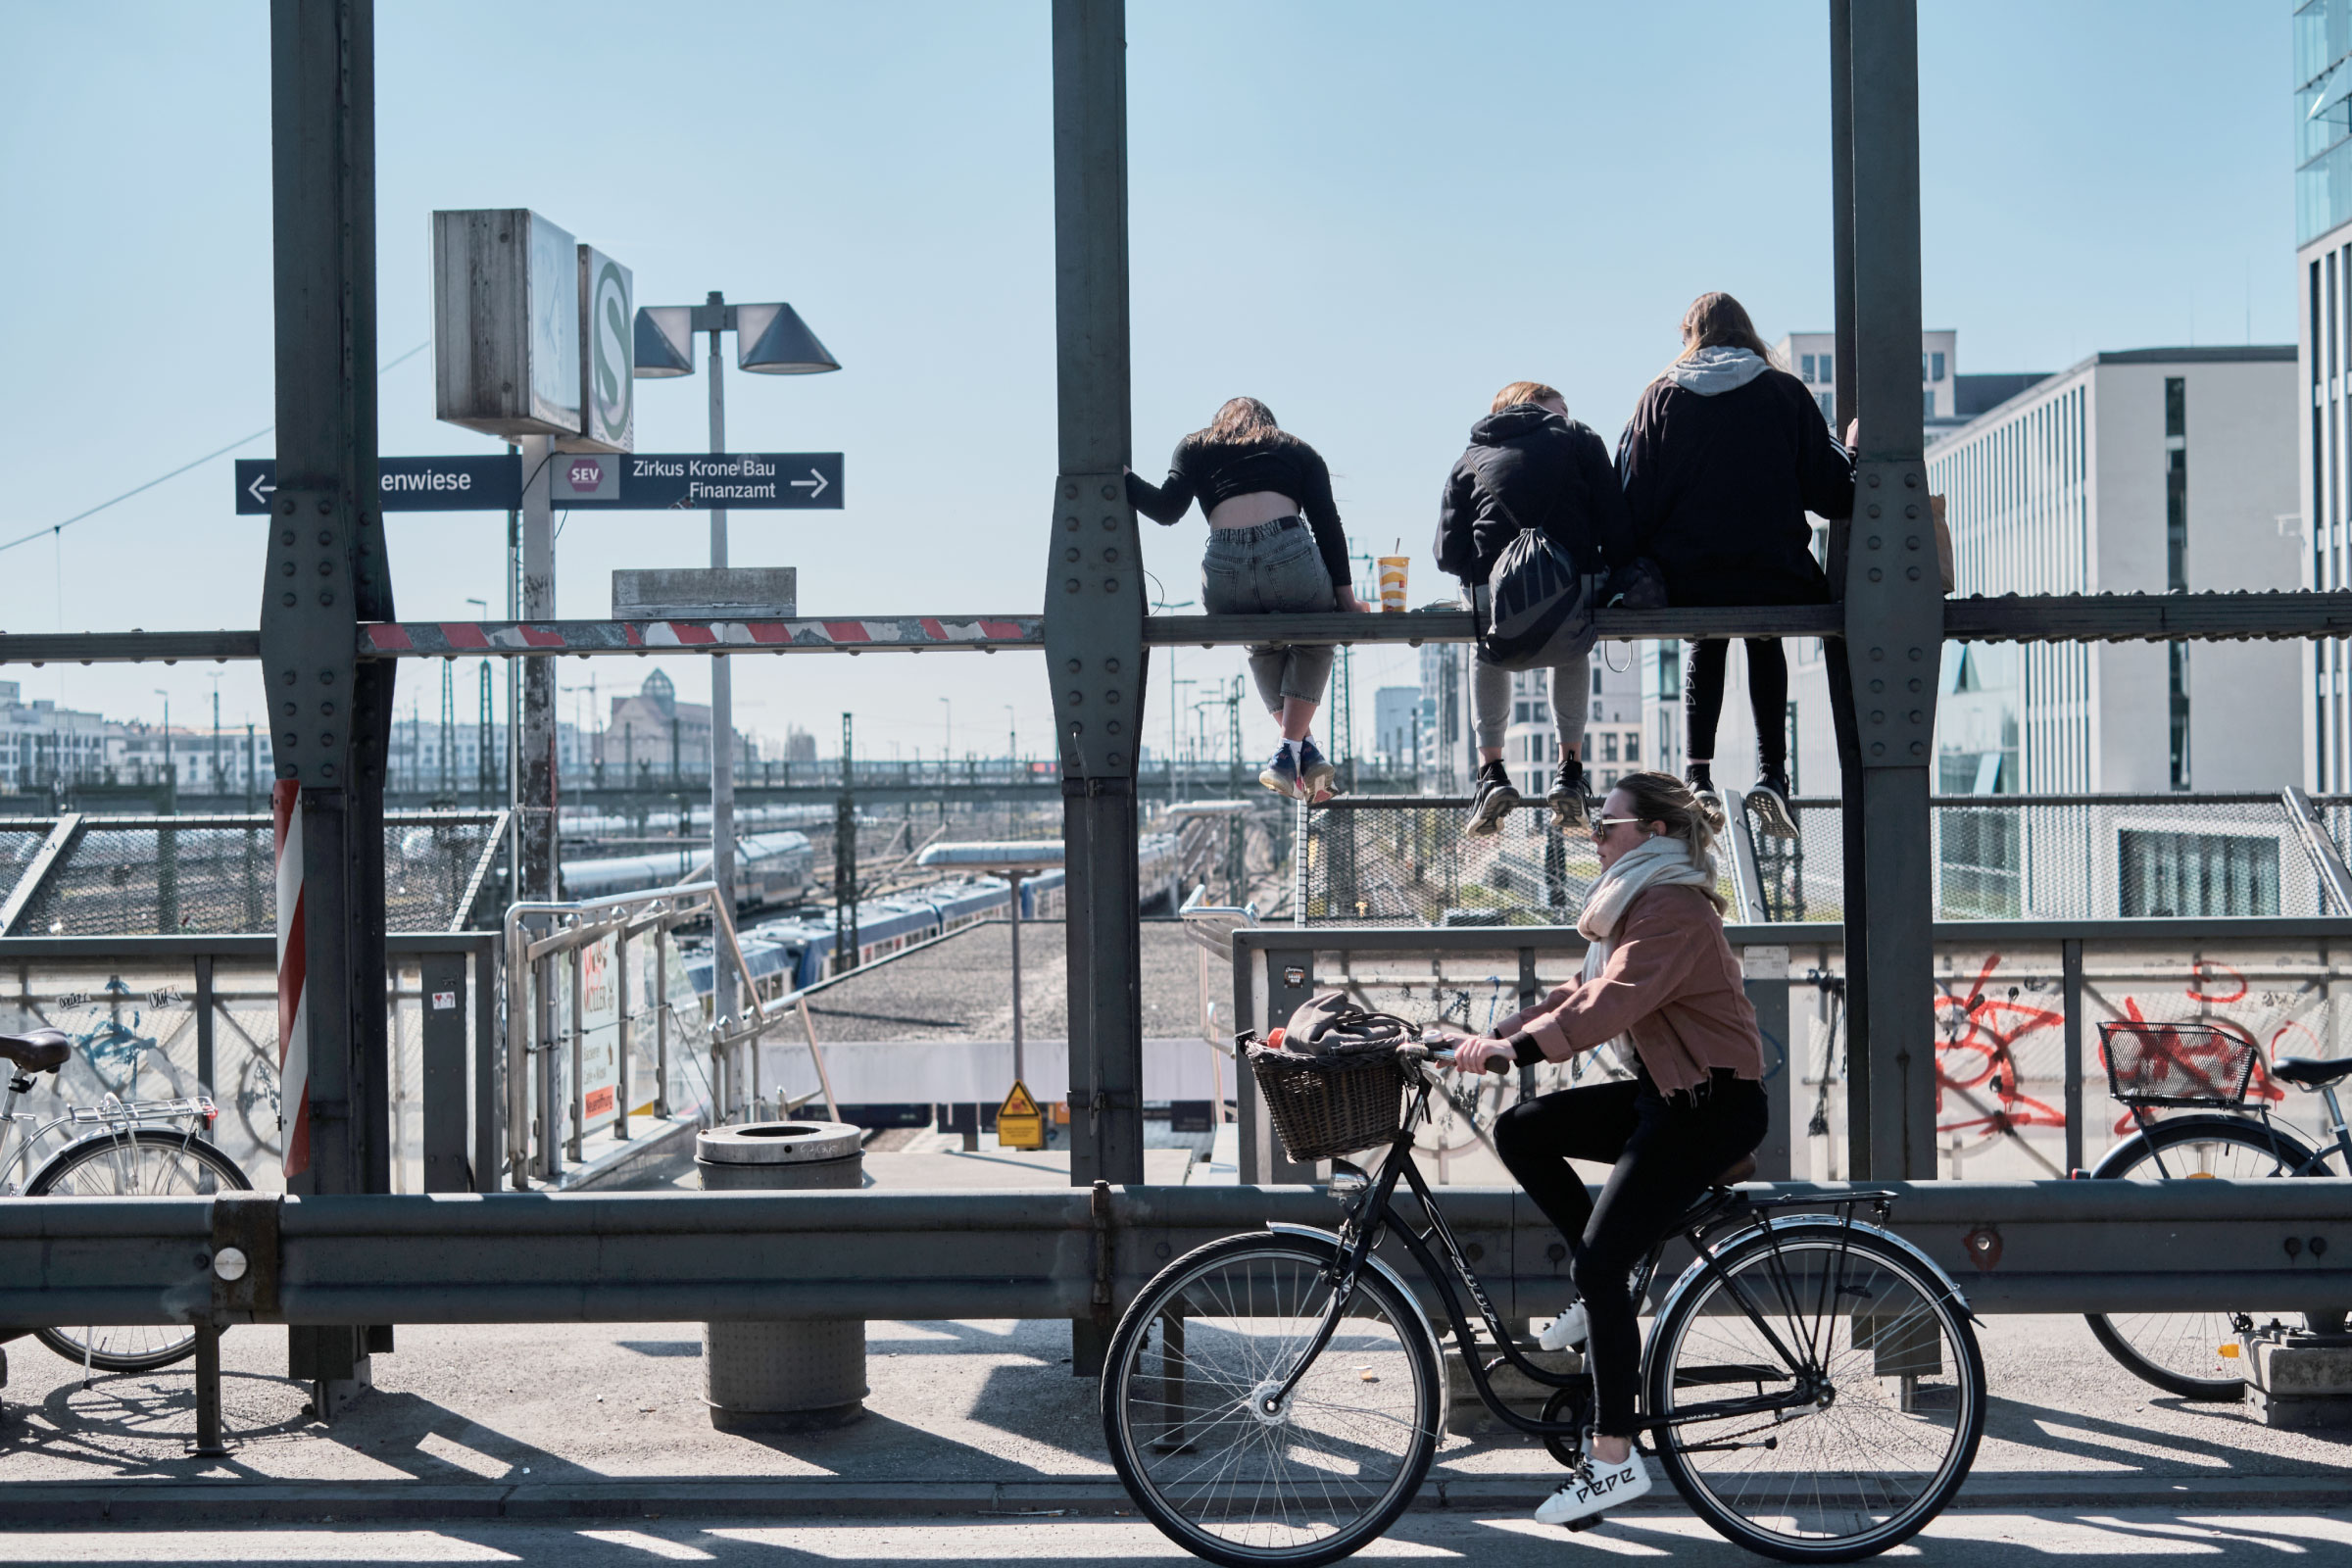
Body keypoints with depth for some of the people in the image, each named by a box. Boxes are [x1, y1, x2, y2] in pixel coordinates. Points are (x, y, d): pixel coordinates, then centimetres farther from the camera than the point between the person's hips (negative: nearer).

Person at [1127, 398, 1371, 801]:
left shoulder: (1195, 447, 25)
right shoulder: (1297, 450, 25)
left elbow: (1167, 508, 10)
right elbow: (1327, 523, 12)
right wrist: (1345, 594, 9)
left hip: (1225, 578, 1)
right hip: (1290, 560, -1)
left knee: (1262, 647, 33)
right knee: (1314, 640, 29)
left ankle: (1305, 750, 23)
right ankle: (1291, 751, 14)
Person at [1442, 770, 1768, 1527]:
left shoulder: (1674, 910, -19)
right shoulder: (1638, 903, 15)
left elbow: (1614, 1002, -33)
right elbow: (1584, 993, 13)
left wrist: (1515, 1047, -40)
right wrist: (1495, 1036, 2)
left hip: (1712, 1105, -10)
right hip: (1665, 1093, 10)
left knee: (1600, 1264, -15)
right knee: (1521, 1130, 1)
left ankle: (1614, 1458, -8)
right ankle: (1610, 1286, 9)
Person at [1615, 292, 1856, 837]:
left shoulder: (1661, 397, 5)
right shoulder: (1785, 393, 4)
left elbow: (1633, 499, 1)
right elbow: (1830, 491, 4)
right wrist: (1851, 457, 24)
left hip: (1683, 582, 1)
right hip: (1774, 578, -1)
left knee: (1705, 647, 33)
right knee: (1764, 643, 32)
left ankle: (1697, 775, 16)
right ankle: (1770, 772, 15)